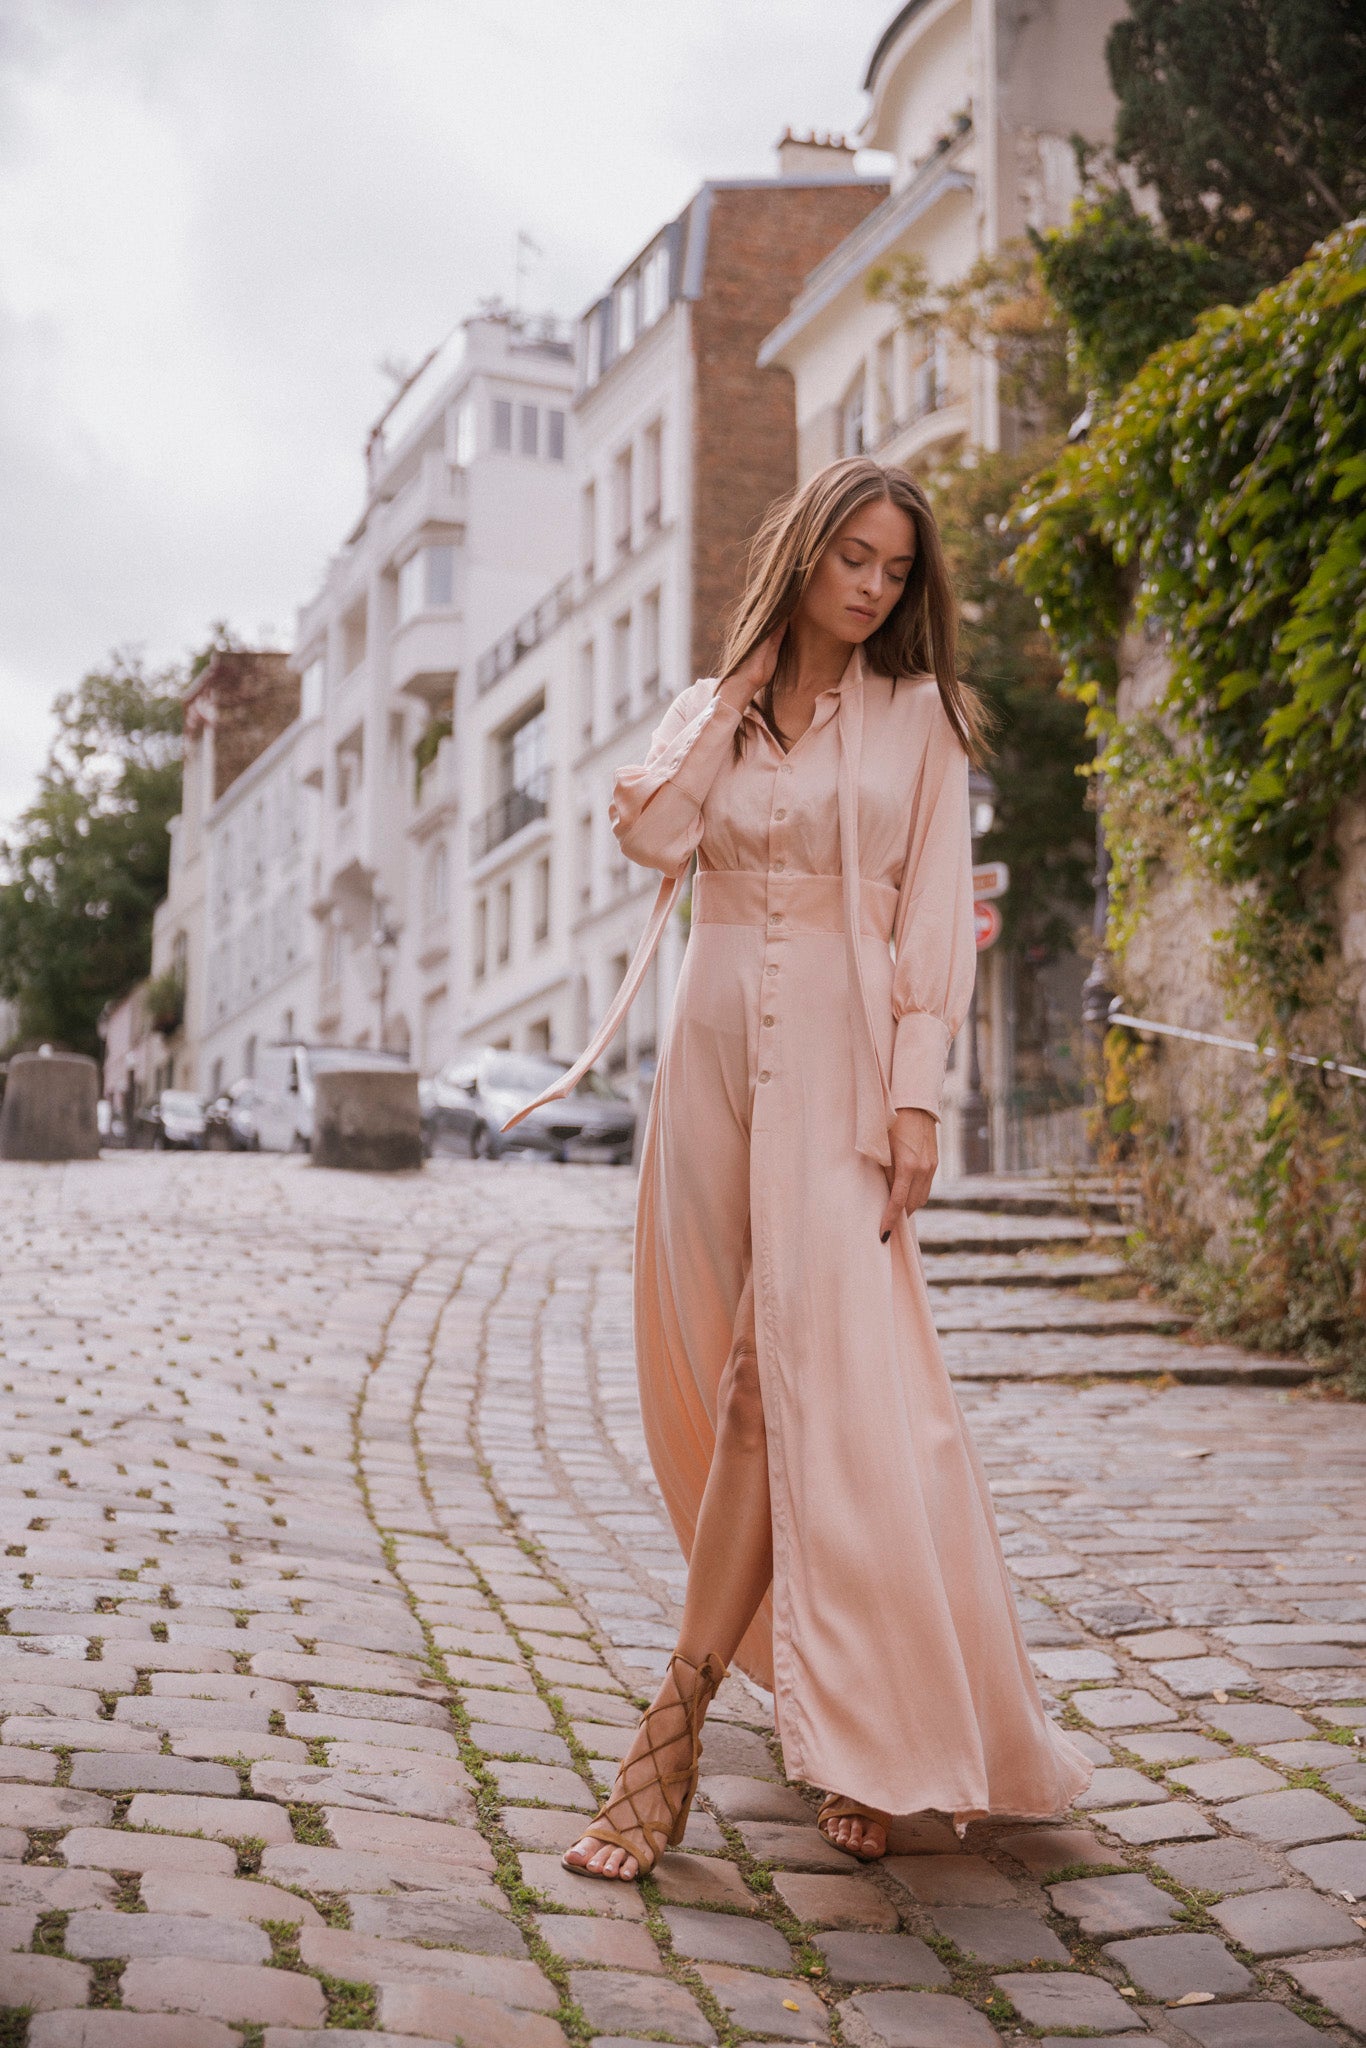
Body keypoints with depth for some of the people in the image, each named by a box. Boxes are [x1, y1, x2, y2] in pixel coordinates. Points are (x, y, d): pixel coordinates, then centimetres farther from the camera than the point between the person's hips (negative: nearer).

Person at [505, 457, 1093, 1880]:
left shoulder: (918, 717, 7)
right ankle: (854, 1717, 22)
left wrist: (915, 1098, -10)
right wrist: (740, 690, 0)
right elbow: (651, 838, -6)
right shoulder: (707, 712, 14)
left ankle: (676, 1727, -12)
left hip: (836, 1060, -3)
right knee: (732, 1373, 4)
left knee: (791, 1366, -14)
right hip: (714, 1052, 3)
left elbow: (935, 919, 0)